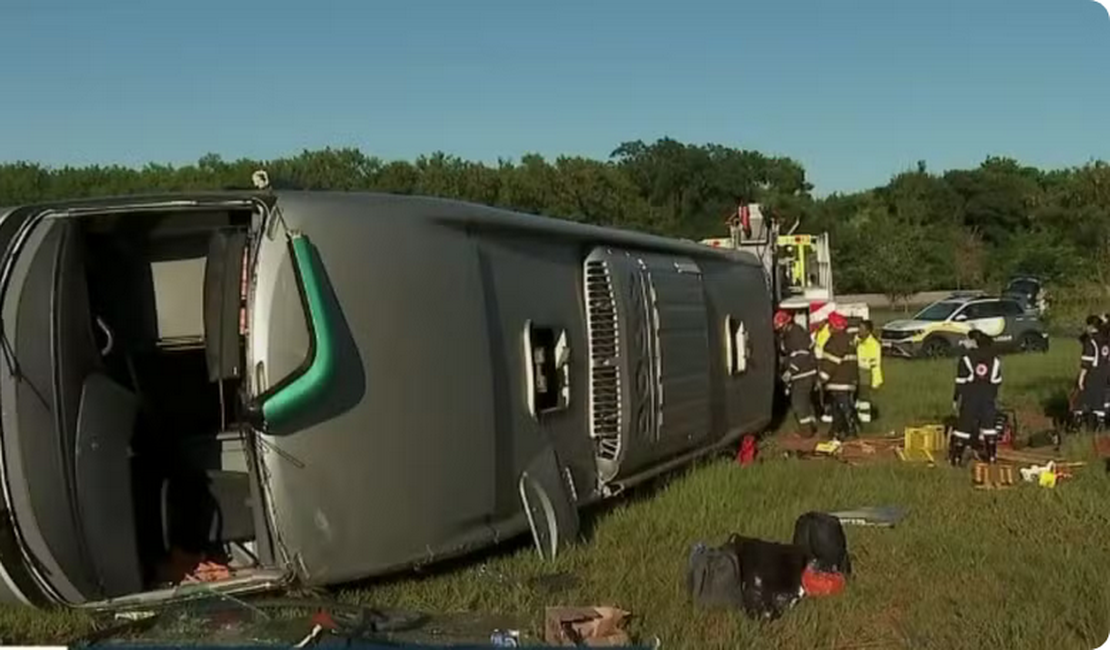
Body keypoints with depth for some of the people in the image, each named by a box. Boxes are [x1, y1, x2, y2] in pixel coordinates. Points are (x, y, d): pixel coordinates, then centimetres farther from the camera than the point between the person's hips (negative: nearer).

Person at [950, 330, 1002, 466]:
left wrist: (955, 399, -2)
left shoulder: (966, 358, -9)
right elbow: (997, 381, 7)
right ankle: (991, 456, 17)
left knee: (964, 425, 0)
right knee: (989, 425, 13)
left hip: (970, 398, -3)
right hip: (988, 398, 3)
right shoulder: (994, 359, 4)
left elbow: (961, 381, -9)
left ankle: (956, 457, 0)